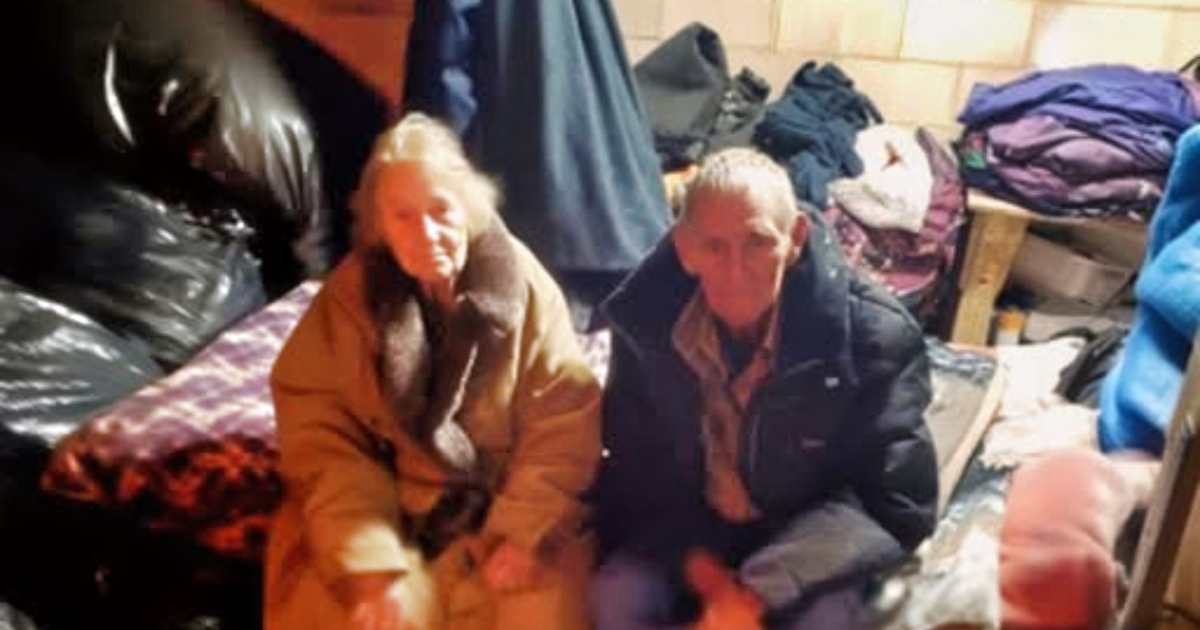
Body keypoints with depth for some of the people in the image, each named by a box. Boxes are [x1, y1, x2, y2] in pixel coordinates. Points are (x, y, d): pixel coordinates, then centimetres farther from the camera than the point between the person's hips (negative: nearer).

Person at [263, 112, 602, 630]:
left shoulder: (522, 283, -8)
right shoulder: (349, 296, -7)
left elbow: (563, 423, -9)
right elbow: (323, 441, -10)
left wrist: (523, 533, -19)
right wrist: (371, 566, -19)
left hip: (505, 504, 0)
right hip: (388, 510, 1)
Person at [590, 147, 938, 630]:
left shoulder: (872, 337, -21)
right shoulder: (646, 323, -14)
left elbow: (898, 511, -18)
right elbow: (636, 481, -6)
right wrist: (712, 581, -23)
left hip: (814, 542, -2)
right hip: (693, 535, 2)